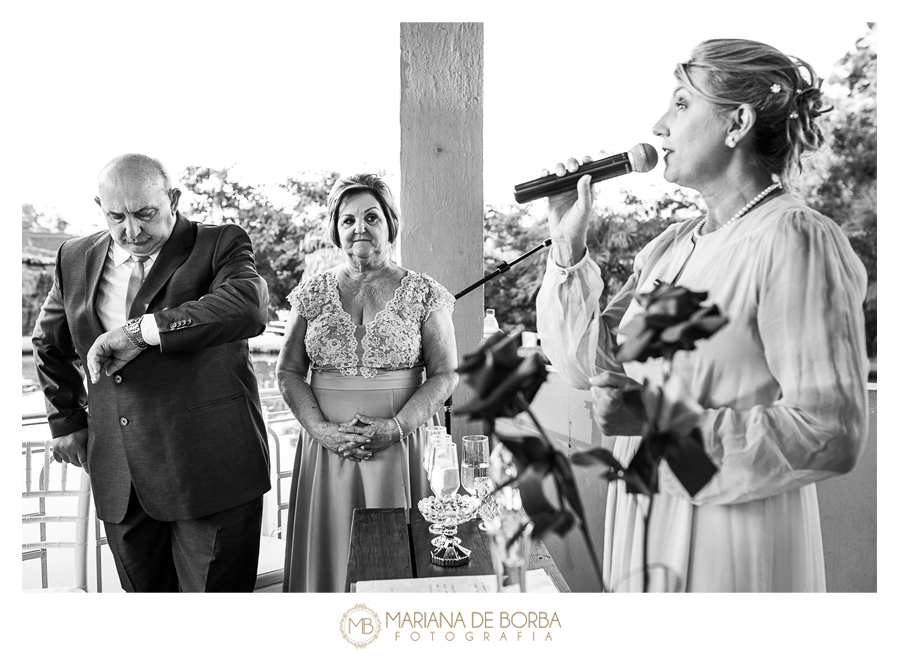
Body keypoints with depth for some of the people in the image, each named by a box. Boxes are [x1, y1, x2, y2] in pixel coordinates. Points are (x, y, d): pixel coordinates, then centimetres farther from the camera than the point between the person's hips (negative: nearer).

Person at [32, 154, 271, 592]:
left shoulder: (220, 245, -5)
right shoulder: (76, 259, 11)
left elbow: (249, 305, -27)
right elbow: (49, 345, 26)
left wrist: (140, 330, -27)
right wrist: (67, 419, 19)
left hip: (210, 470, -4)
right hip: (119, 478, 5)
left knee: (213, 590, 3)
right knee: (143, 590, 17)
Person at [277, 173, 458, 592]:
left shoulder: (424, 294, 0)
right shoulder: (313, 293, 6)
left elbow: (444, 375, -2)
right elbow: (288, 372, 6)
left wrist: (394, 427, -14)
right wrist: (322, 430, -8)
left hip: (398, 447, -2)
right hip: (326, 446, 2)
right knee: (327, 550, 9)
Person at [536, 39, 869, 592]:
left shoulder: (797, 240, -15)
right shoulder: (671, 246, 7)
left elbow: (833, 433, -21)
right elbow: (590, 363, 5)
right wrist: (569, 246, -2)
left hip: (730, 547, -7)